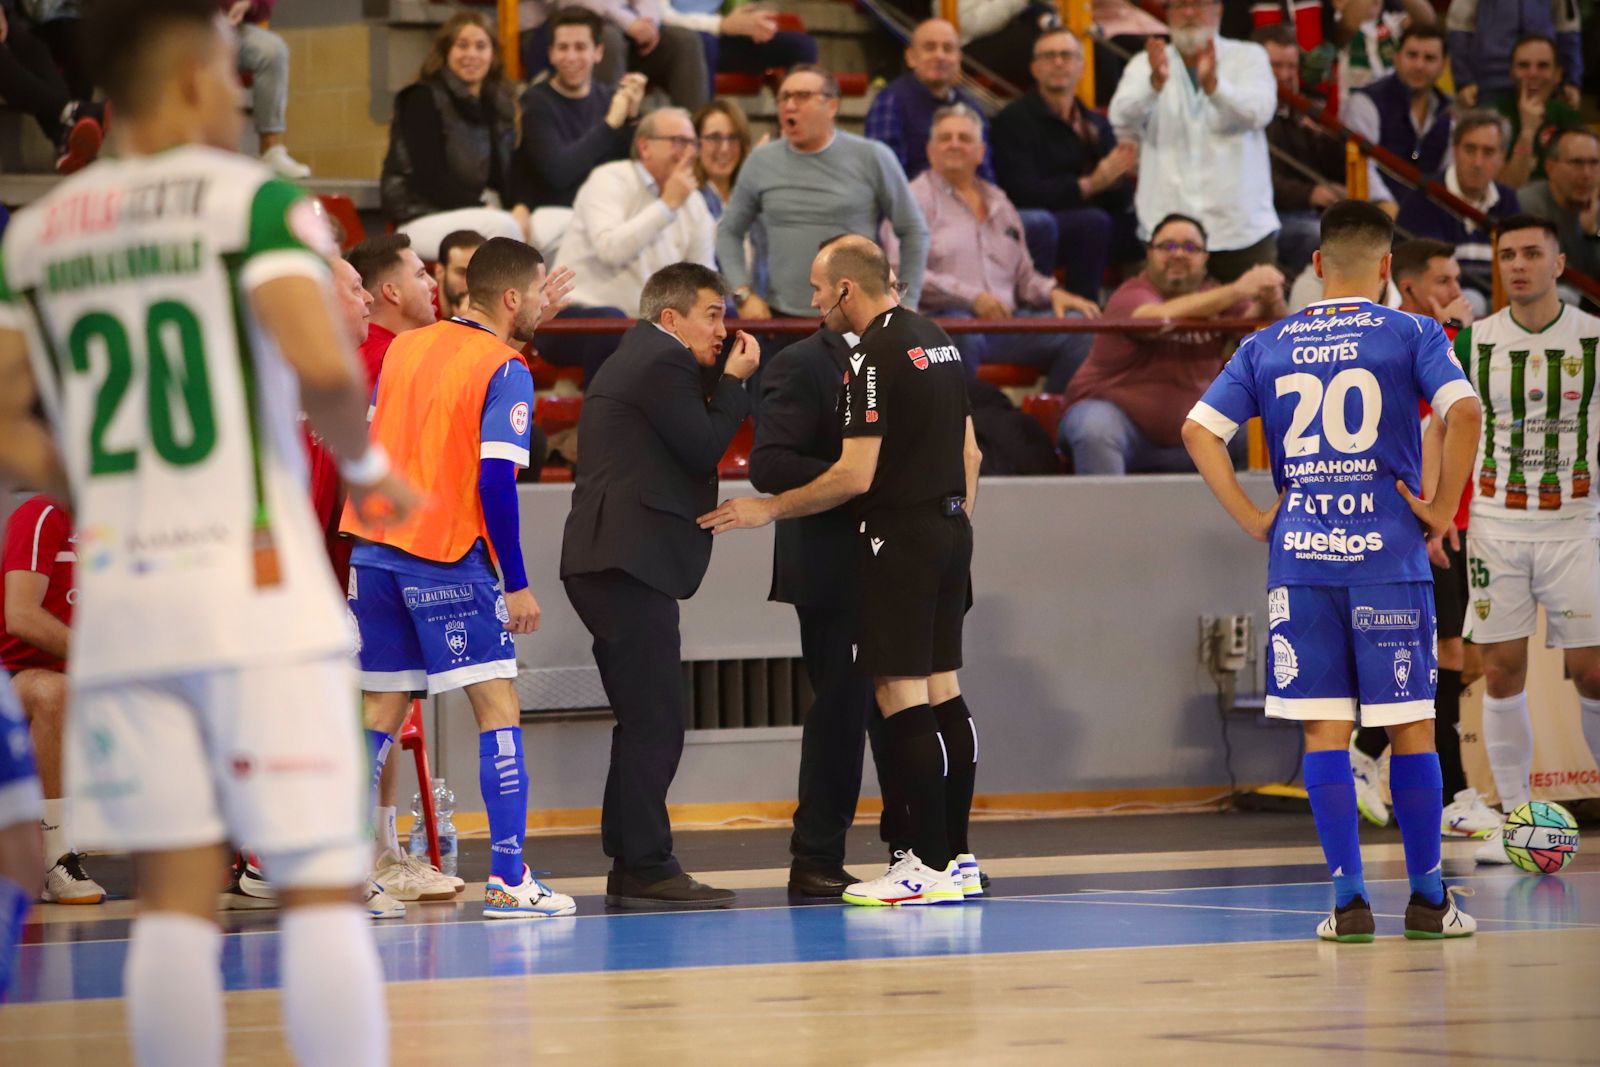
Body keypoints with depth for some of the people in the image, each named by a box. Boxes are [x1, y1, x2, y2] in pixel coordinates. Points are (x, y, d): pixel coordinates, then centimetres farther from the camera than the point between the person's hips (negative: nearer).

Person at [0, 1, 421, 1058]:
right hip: (256, 586, -5)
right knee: (321, 886, -3)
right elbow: (322, 364, -19)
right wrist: (366, 466, -1)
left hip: (118, 601, 5)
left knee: (175, 894, 7)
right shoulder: (256, 198, -5)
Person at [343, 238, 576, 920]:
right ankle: (508, 879, -7)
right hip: (448, 557, -6)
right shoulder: (505, 370, -8)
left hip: (374, 548, 6)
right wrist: (516, 583, -11)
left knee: (382, 710, 13)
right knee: (499, 708, -1)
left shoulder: (404, 347, 12)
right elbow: (495, 481, -15)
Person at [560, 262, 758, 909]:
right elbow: (704, 448, -12)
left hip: (609, 563, 11)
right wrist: (735, 382, -1)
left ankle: (629, 866, 15)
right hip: (630, 564, -11)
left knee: (644, 721, 13)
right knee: (656, 721, -11)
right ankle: (647, 869, -12)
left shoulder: (630, 363, 25)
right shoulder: (662, 364, -8)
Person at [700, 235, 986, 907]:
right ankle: (957, 858, 12)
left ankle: (928, 864, -9)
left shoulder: (876, 356, -14)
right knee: (942, 693, 11)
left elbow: (856, 476, -17)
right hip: (949, 529, 9)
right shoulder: (937, 341, 14)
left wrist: (768, 510, -8)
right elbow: (970, 454, 19)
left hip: (898, 537, -9)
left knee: (902, 699, -7)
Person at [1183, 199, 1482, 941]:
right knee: (1411, 727, 5)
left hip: (1299, 554, 2)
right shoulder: (1410, 336, 1)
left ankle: (1348, 897, 1)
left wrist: (1253, 520, 6)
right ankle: (1427, 898, 9)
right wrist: (1441, 509, -6)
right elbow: (1464, 411, -15)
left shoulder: (1267, 346, 10)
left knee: (1324, 731, 4)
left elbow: (1199, 431, 3)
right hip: (1387, 551, -2)